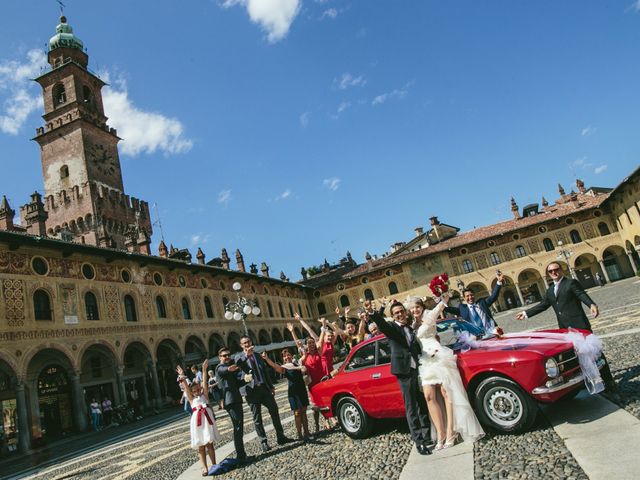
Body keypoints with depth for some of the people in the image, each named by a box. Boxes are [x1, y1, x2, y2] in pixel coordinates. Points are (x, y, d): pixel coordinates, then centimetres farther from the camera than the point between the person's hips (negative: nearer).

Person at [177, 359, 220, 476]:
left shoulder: (204, 395, 11)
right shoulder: (191, 399, 12)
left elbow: (204, 383, 1)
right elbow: (186, 388, 2)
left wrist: (204, 370, -9)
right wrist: (182, 377, -9)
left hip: (207, 419, -1)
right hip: (197, 421, 1)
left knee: (209, 443, 3)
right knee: (200, 446, 4)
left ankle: (214, 465, 12)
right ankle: (204, 467, 11)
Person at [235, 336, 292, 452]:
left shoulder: (257, 355, 16)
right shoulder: (240, 357, 0)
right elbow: (238, 363, -25)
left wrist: (271, 386, 17)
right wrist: (246, 355, -43)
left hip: (264, 388, 5)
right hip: (252, 390, -5)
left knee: (274, 411, 4)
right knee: (257, 417, 0)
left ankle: (280, 437, 14)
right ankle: (263, 441, 8)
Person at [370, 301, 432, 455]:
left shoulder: (411, 328, 19)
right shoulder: (391, 327, -1)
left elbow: (418, 348, 20)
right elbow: (379, 321, -22)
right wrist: (382, 307, -35)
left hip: (418, 369, 6)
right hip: (404, 371, -6)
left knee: (423, 404, 15)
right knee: (411, 407, -2)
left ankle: (427, 434, 29)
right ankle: (418, 440, 4)